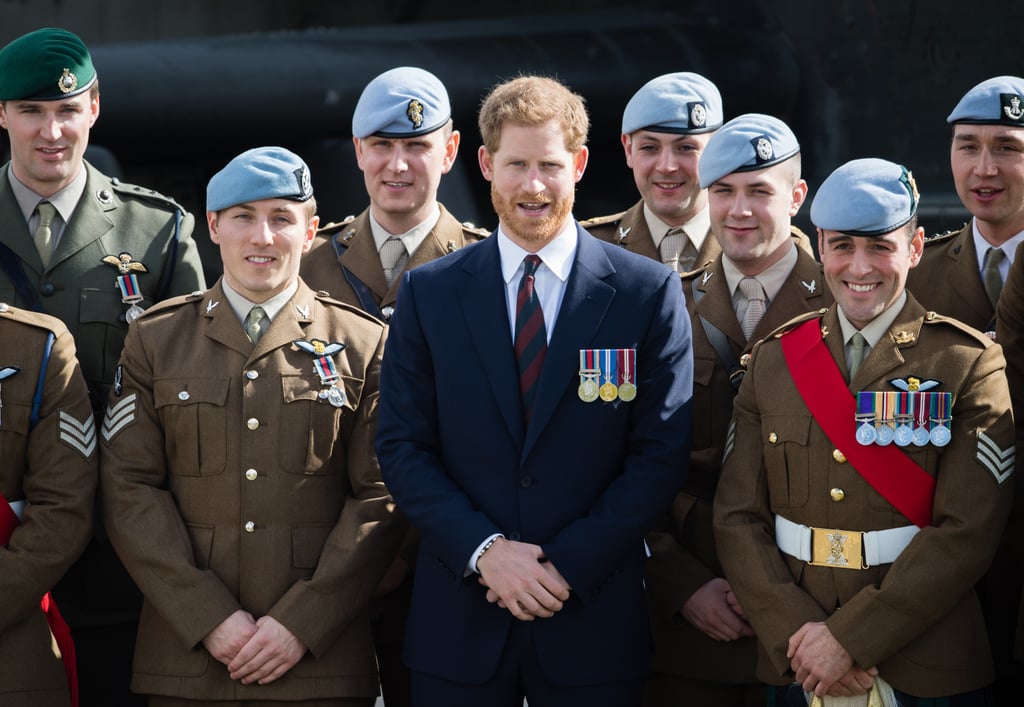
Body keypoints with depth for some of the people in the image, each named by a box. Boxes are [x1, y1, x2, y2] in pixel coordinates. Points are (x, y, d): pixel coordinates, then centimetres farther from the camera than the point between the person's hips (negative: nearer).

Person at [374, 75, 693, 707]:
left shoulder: (649, 293, 0)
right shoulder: (429, 293, 5)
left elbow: (661, 454, -3)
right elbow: (402, 448, 2)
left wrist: (568, 564, -11)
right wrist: (483, 550, -12)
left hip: (594, 624, -1)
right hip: (459, 624, 1)